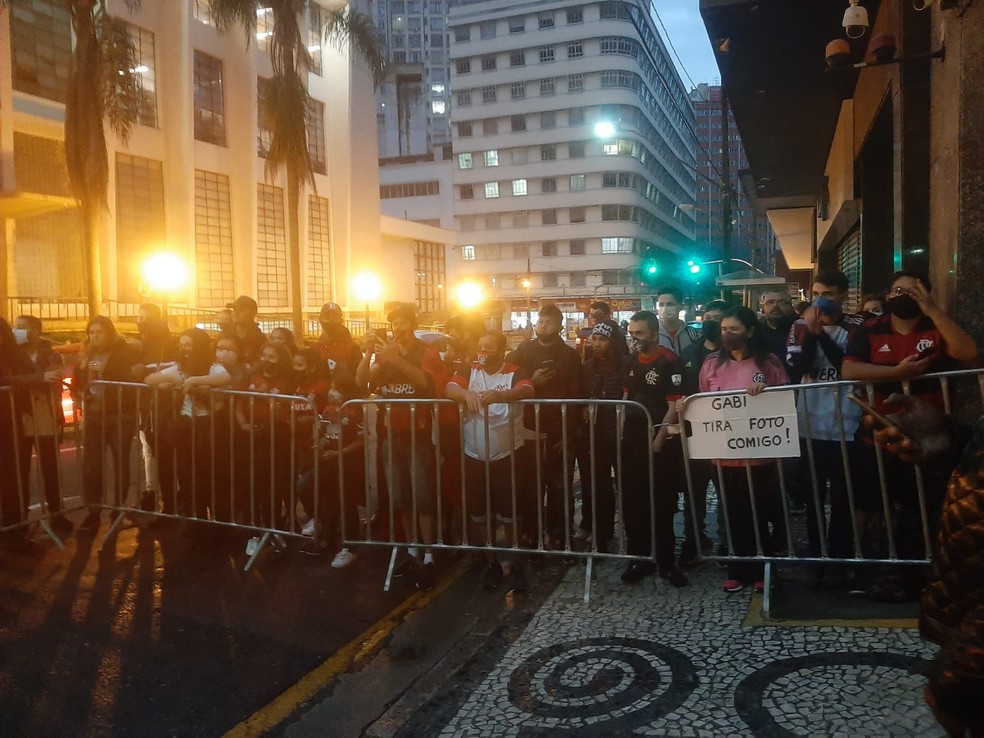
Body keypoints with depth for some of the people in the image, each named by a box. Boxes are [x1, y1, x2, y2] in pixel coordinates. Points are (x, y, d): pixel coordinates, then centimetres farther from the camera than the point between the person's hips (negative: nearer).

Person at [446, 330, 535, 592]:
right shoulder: (469, 372, 3)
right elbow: (449, 388, -15)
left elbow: (527, 390, -27)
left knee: (511, 514, 4)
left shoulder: (514, 373, -6)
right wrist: (466, 394, -38)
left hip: (508, 455, -2)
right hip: (475, 456, 3)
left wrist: (499, 395, -46)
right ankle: (491, 563, 27)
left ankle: (515, 565, 20)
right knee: (481, 515, 11)